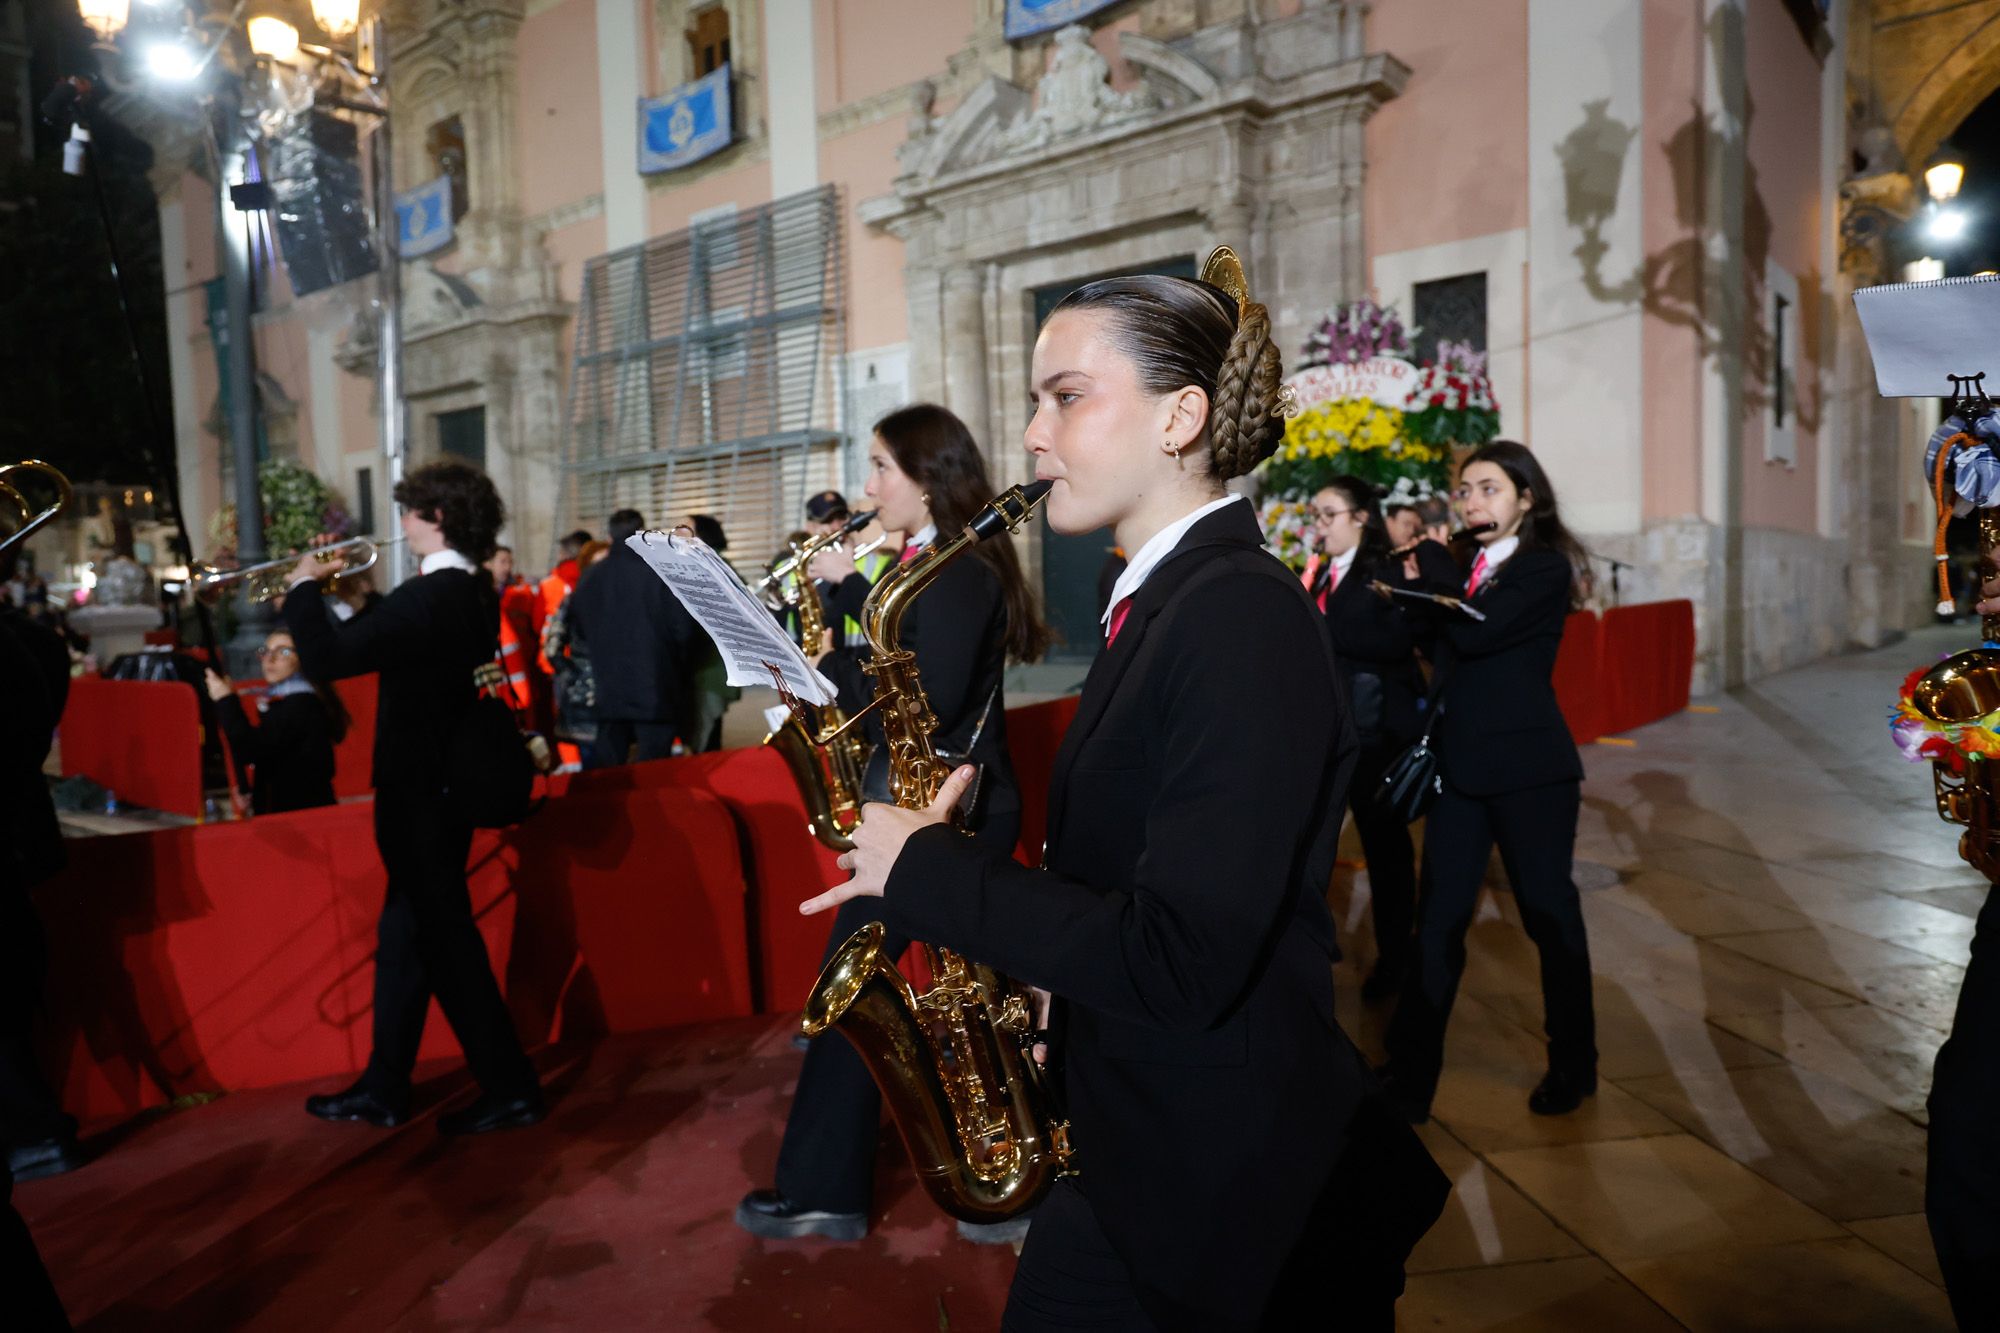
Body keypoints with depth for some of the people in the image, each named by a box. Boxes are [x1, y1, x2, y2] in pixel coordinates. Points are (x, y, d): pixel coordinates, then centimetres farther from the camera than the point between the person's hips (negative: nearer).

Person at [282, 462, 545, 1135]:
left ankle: (510, 1086, 9)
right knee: (405, 935, 17)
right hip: (446, 781, 9)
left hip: (422, 792, -9)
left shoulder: (430, 596, -23)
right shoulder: (472, 592, 7)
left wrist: (304, 587, -9)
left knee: (446, 938, 0)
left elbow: (327, 659, -25)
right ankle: (383, 1087, 29)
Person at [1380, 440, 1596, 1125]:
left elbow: (1474, 634, -22)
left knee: (1549, 913, 9)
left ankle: (1573, 1065, 28)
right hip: (1460, 767, 6)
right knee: (1437, 921, 4)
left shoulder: (1545, 568, -8)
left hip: (1529, 771, -5)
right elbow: (1438, 642, 3)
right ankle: (1410, 1077, 9)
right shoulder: (1464, 565, 12)